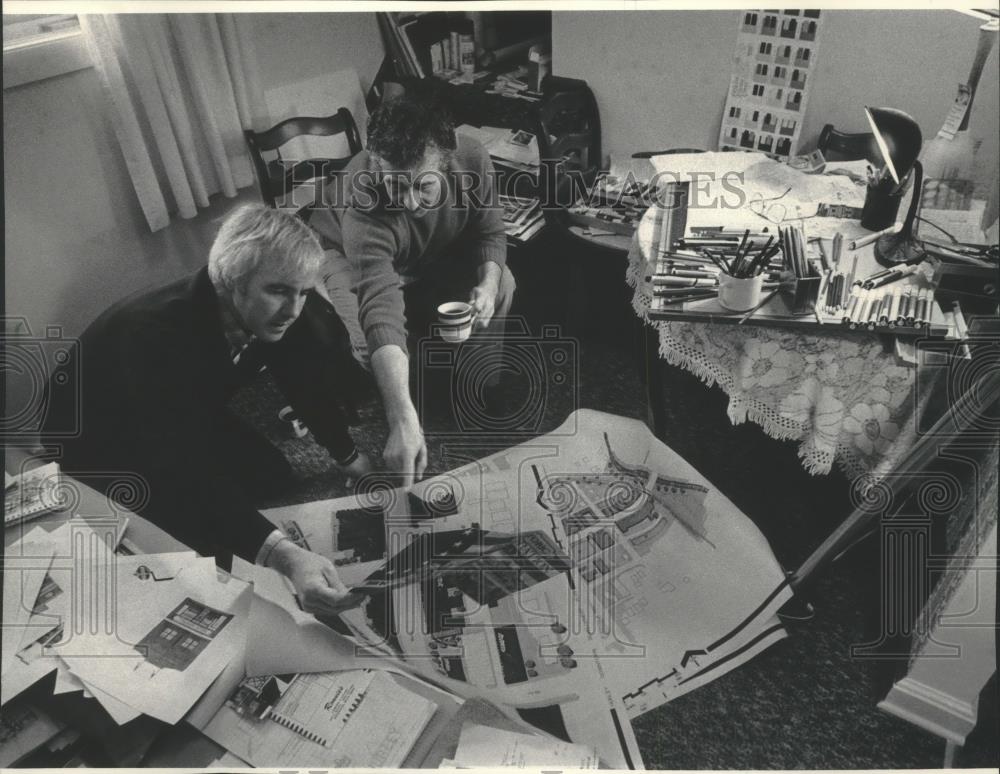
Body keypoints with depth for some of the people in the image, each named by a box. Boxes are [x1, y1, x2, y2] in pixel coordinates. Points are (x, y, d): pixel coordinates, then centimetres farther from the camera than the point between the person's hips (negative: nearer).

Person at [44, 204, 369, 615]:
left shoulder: (272, 314, -23)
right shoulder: (155, 335, -42)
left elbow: (308, 379, -4)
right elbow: (187, 472, -49)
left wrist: (347, 455, 0)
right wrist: (285, 556, -61)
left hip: (187, 421, 6)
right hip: (99, 439, -6)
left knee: (274, 477, -4)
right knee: (206, 534, -19)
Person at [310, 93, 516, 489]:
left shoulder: (472, 160, -31)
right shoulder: (364, 204, -44)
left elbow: (490, 232, -12)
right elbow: (382, 313, -54)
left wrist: (487, 283, -34)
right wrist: (404, 421, -62)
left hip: (429, 255, 4)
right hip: (345, 253, -4)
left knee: (502, 283, -13)